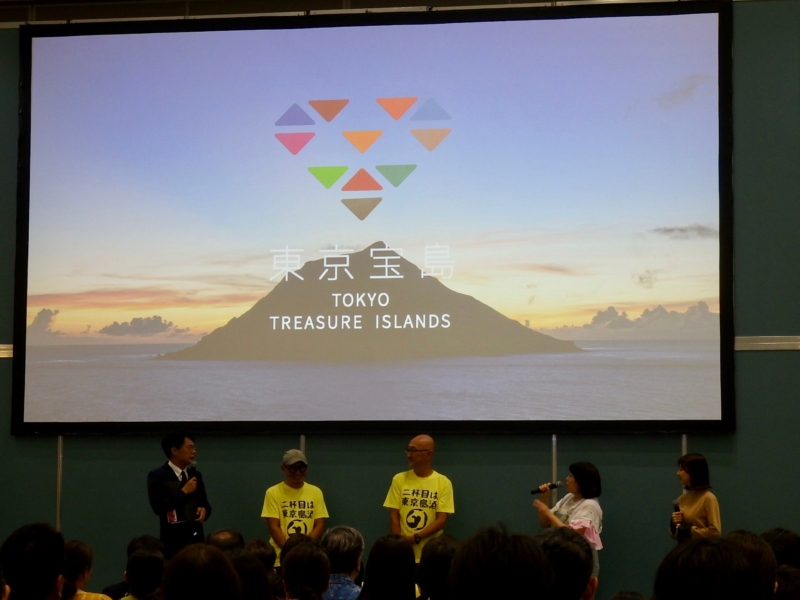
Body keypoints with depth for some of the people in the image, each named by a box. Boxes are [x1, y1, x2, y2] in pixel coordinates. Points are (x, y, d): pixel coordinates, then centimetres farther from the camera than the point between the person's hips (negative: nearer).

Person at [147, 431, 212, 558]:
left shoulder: (195, 475, 13)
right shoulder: (157, 476, -4)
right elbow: (157, 506, -17)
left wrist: (204, 510, -4)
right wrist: (183, 492, -16)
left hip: (197, 537, 5)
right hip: (173, 540, -5)